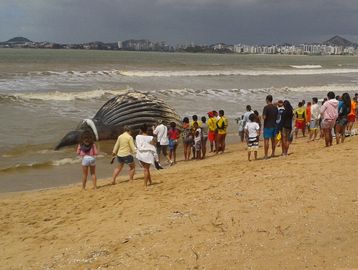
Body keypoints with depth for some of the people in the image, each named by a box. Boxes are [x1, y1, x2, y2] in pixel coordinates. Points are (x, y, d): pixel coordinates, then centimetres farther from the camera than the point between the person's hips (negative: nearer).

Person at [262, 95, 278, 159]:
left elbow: (264, 117, -19)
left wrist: (262, 116, 1)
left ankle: (266, 155, -8)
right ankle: (273, 153, 22)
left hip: (267, 126, -6)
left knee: (266, 140, -5)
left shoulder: (266, 107, -14)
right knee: (273, 139, 15)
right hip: (274, 125, 6)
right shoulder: (275, 108, 6)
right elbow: (277, 117, 11)